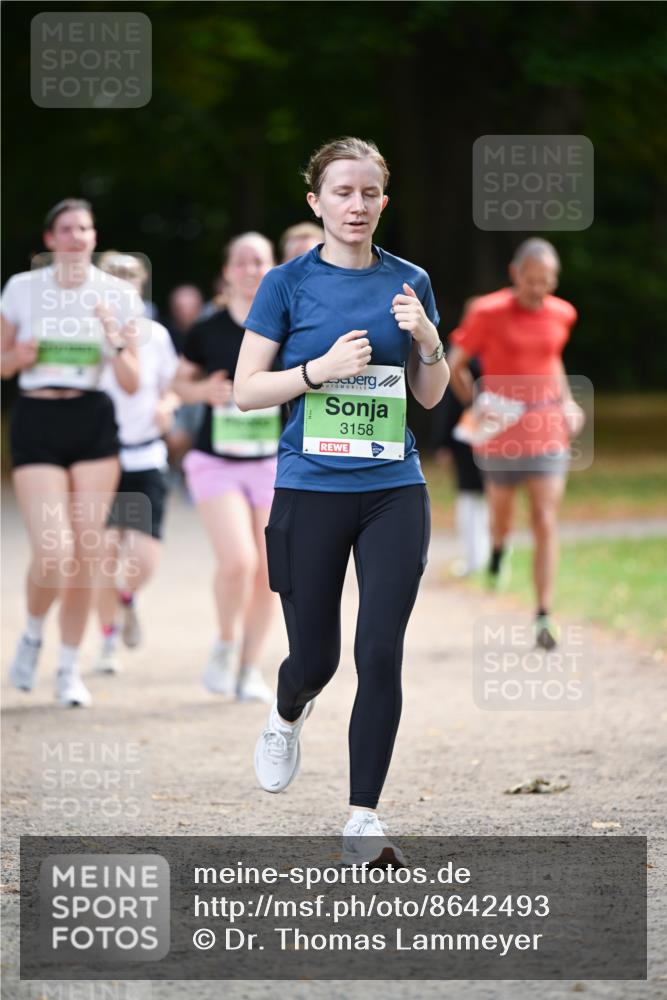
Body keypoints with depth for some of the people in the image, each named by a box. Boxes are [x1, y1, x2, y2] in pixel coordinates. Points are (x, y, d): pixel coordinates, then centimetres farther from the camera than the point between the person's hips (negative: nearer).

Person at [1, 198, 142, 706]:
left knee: (86, 554, 0)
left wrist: (115, 338, -14)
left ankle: (70, 668, 15)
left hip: (94, 424, 1)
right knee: (53, 553, -14)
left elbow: (132, 383, 2)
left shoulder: (119, 295, 3)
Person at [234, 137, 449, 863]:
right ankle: (286, 717, 43)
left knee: (380, 654, -8)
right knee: (315, 659, 5)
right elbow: (245, 391, -3)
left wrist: (426, 340, -6)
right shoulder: (289, 283, -2)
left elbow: (430, 396, 13)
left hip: (393, 488, 2)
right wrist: (323, 368, -16)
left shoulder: (409, 282, 7)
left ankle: (363, 820, 1)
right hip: (311, 489, -2)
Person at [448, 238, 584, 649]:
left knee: (546, 523, -8)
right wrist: (478, 408, -11)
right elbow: (456, 365, -2)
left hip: (548, 434, 2)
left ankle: (544, 619, -9)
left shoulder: (562, 314, 2)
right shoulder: (488, 312, -11)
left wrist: (567, 403, 11)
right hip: (501, 436, -1)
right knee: (502, 516, 14)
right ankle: (499, 548, 52)